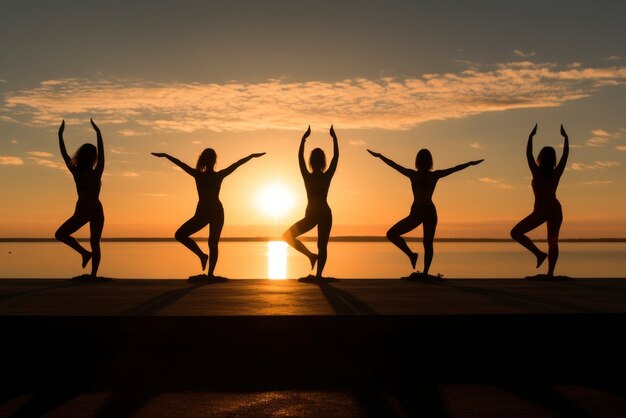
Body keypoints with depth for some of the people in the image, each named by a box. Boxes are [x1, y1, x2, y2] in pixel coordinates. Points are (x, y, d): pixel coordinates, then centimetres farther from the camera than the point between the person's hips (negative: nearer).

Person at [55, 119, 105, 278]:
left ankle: (85, 253, 4)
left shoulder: (76, 173, -11)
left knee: (60, 234, 16)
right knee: (95, 243, 6)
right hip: (96, 211, 0)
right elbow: (101, 152, -14)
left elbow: (64, 155, -5)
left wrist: (60, 134, 0)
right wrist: (98, 133, -12)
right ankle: (93, 274, 2)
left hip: (81, 211, 0)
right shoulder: (96, 174, -16)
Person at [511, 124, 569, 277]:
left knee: (516, 233, 2)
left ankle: (539, 253, -9)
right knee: (553, 242, 10)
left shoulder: (537, 173, -11)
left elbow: (528, 154, -6)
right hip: (556, 209, 5)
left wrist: (531, 136, -3)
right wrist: (565, 137, 11)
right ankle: (550, 273, 6)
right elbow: (565, 155, 6)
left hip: (541, 210, -5)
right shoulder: (556, 173, -2)